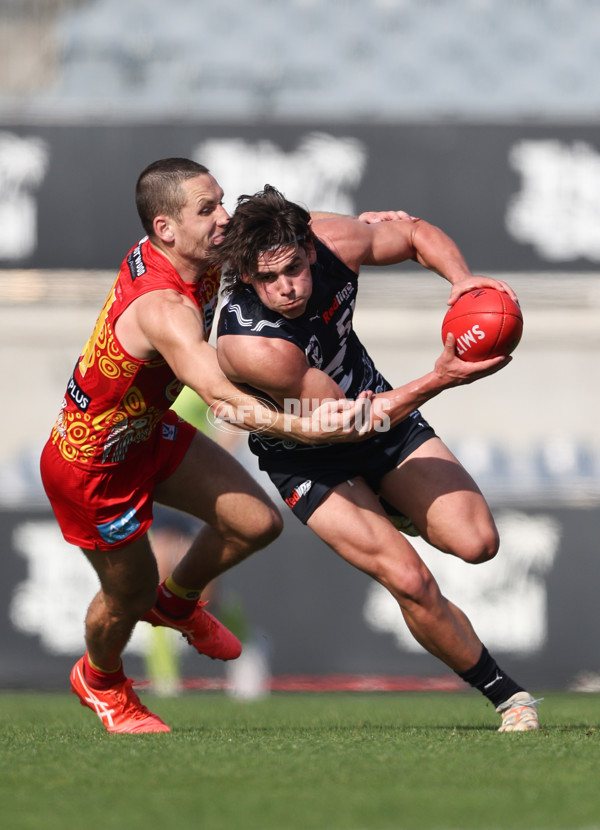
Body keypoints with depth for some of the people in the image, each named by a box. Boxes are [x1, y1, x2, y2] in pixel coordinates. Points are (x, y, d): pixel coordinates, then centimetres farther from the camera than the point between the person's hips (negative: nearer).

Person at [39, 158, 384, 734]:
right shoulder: (163, 307, -39)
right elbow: (220, 398, -50)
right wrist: (304, 427, -62)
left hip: (149, 430, 8)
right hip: (91, 467, -8)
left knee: (258, 522, 3)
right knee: (130, 595, 12)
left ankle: (177, 602, 34)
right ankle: (100, 680, 47)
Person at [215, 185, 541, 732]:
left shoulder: (332, 243, -23)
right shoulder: (251, 345, -37)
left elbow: (417, 233, -2)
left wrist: (462, 279, -22)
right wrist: (439, 379, -35)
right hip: (307, 456, -5)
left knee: (476, 542, -11)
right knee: (410, 582, -20)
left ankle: (396, 511, 24)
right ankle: (505, 694, -1)